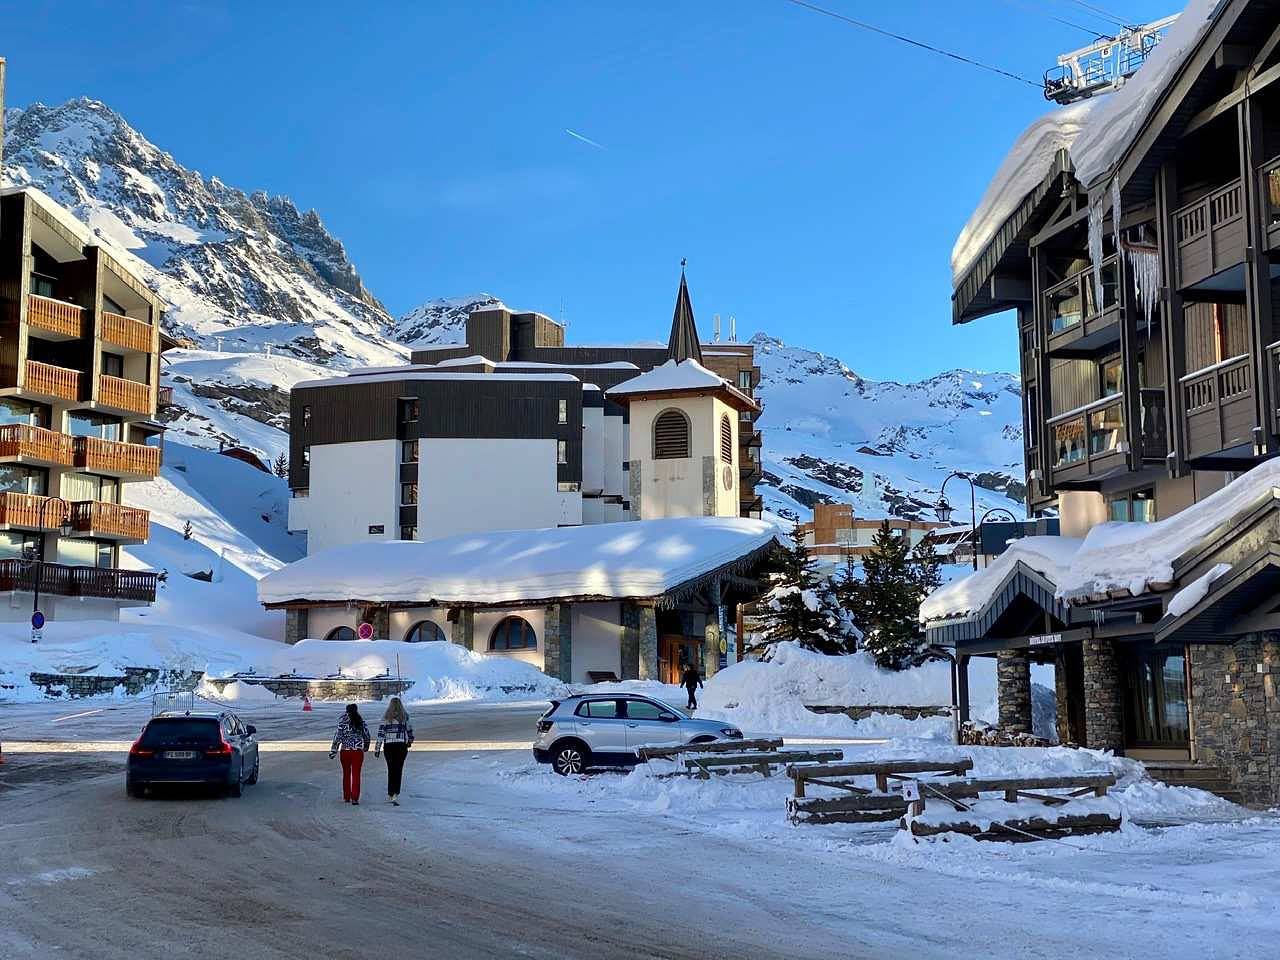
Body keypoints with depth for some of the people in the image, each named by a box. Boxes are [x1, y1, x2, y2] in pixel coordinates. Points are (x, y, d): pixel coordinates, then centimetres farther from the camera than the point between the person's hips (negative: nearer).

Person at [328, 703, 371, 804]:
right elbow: (367, 736, 8)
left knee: (346, 773, 15)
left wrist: (333, 751, -5)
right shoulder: (361, 722, 1)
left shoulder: (343, 721, -6)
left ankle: (346, 797, 22)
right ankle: (355, 798, -5)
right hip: (358, 751, 1)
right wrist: (366, 746, 26)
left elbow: (338, 737, -9)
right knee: (356, 775, 2)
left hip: (345, 751, -1)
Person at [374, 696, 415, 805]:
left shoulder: (386, 717, -1)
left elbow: (380, 733, -4)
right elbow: (409, 730, 11)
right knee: (398, 770, -2)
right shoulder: (405, 716, 0)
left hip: (388, 746, 1)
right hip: (401, 745, -1)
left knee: (391, 770, 13)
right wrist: (410, 740, 30)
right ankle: (396, 795, -17)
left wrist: (377, 748, -1)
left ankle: (390, 794, 20)